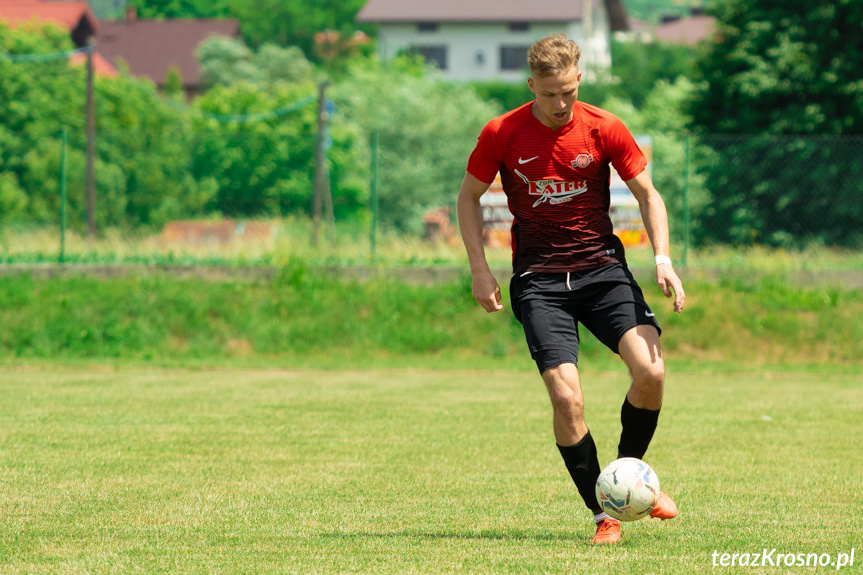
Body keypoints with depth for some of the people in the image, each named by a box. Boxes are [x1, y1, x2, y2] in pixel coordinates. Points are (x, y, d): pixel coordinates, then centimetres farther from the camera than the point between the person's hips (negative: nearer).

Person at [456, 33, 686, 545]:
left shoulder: (604, 129, -4)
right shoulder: (501, 135, -5)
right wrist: (480, 268, 0)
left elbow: (647, 194, 5)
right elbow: (469, 197, 9)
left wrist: (663, 259, -9)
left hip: (602, 266, 1)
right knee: (567, 396, -17)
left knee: (651, 371, -19)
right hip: (538, 280, -1)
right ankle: (603, 513, -2)